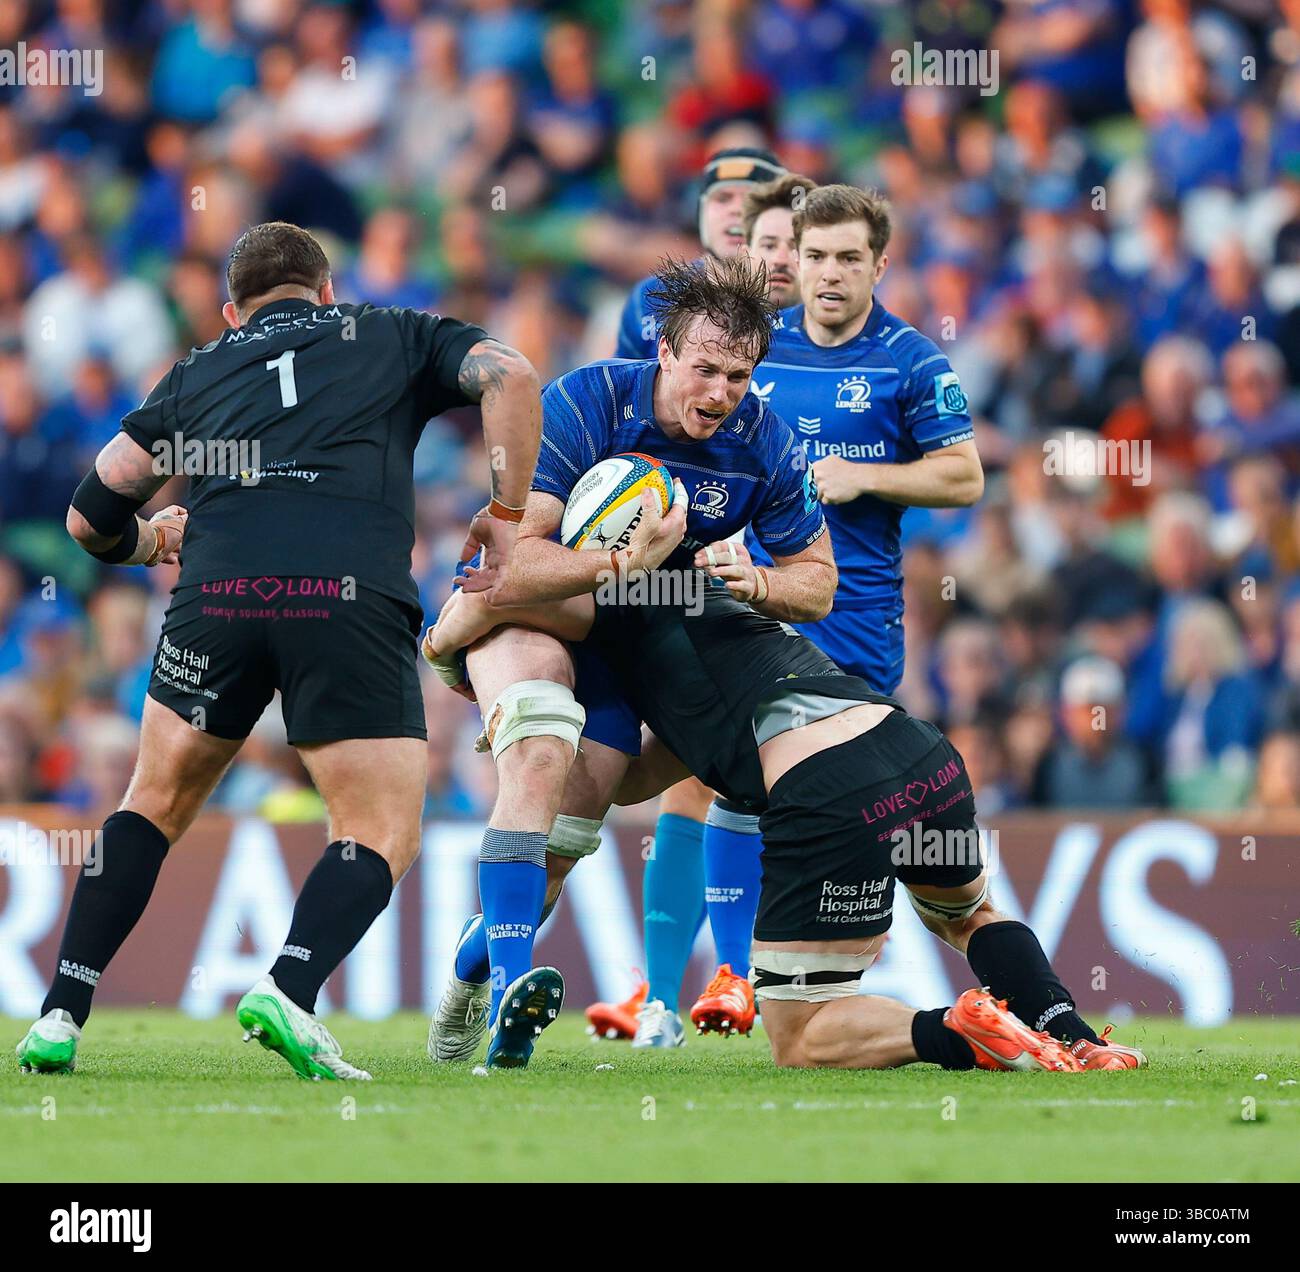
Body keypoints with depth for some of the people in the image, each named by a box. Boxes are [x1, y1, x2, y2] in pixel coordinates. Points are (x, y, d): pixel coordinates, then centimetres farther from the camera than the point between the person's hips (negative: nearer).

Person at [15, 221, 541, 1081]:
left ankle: (61, 1016, 13)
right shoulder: (395, 337, 26)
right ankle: (289, 989, -20)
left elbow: (92, 516, 30)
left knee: (156, 805, 21)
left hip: (219, 589, 2)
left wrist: (153, 541, 52)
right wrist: (507, 514, 14)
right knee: (383, 836, 6)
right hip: (354, 592, -2)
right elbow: (509, 377, 7)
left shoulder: (200, 373, 30)